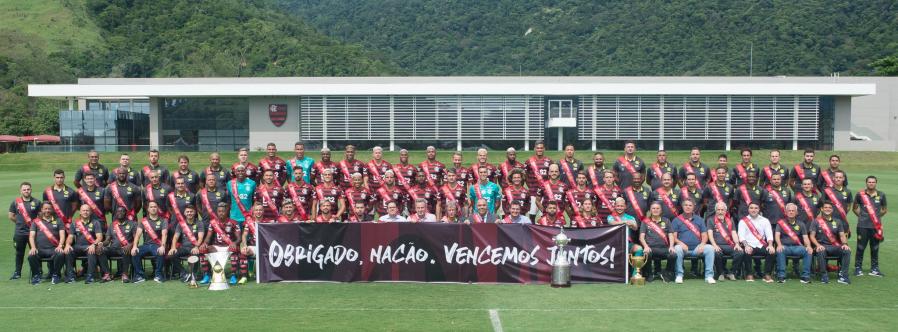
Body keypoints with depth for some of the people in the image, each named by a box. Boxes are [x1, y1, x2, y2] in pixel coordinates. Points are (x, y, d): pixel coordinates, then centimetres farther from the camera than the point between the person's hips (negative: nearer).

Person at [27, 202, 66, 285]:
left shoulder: (58, 221, 14)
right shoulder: (36, 221, 15)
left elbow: (62, 235, 5)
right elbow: (31, 236, 6)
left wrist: (60, 246, -13)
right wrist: (33, 247, -12)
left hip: (54, 249, -1)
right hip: (40, 249, 1)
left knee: (61, 254, -32)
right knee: (31, 255, -31)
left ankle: (55, 275, -9)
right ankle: (36, 275, -5)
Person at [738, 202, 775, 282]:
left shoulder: (765, 220, 12)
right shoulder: (743, 221, 7)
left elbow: (769, 234, 2)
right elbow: (741, 236, -5)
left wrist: (770, 245, -18)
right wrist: (746, 245, -24)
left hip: (761, 246, 2)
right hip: (749, 246, -2)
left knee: (771, 251, -29)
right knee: (747, 252, -35)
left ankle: (767, 274, -17)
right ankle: (749, 274, -17)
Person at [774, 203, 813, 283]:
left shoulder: (801, 224, 16)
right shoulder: (781, 223, 9)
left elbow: (805, 237, 6)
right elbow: (777, 235, -4)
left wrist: (808, 246, -17)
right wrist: (779, 245, -25)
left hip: (797, 247, 2)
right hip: (785, 246, -2)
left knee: (808, 251, -28)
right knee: (780, 251, -36)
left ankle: (806, 276, -21)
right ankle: (781, 276, -31)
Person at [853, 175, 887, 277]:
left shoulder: (881, 195, 6)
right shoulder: (860, 194, 1)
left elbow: (884, 209, 18)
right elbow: (854, 208, 12)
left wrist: (877, 216, 10)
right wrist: (861, 215, 6)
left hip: (876, 225, 2)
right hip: (863, 226, -2)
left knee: (875, 248, 8)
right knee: (860, 247, 0)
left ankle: (874, 268, 17)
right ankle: (858, 268, 9)